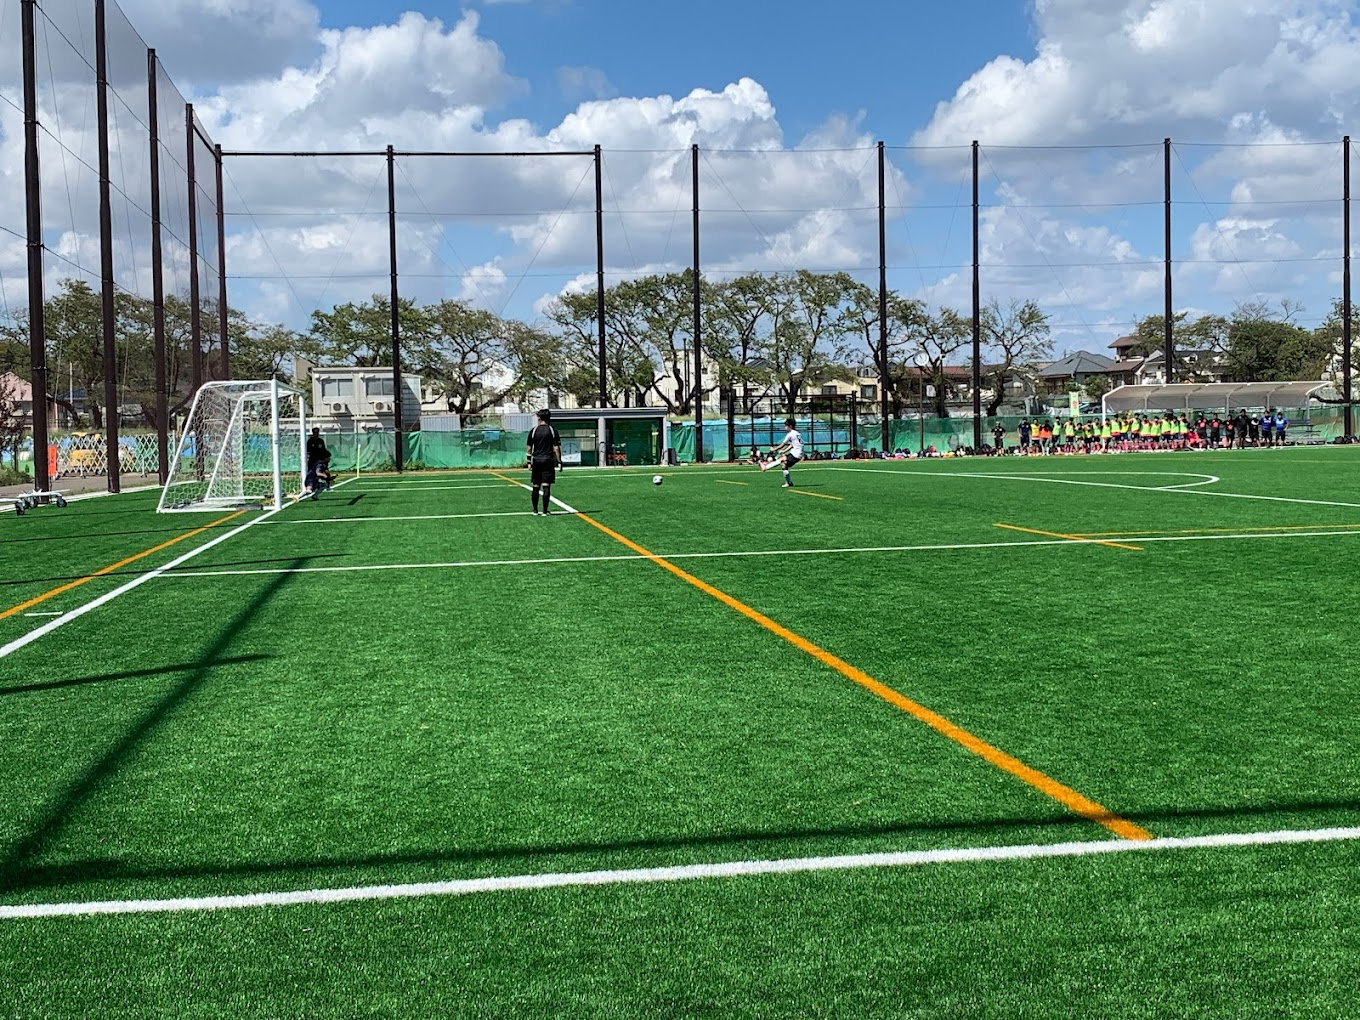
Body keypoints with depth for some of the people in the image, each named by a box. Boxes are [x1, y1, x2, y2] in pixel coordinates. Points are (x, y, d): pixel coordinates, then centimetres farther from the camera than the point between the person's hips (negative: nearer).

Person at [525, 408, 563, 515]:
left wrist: (529, 462, 11)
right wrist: (559, 461, 0)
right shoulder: (552, 430, -1)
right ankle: (545, 511, -6)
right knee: (546, 486, -4)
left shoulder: (533, 431, 4)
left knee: (535, 487, 9)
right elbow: (556, 448, -5)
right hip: (548, 460, -2)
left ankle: (535, 511, 15)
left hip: (536, 461, 2)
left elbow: (529, 448, 5)